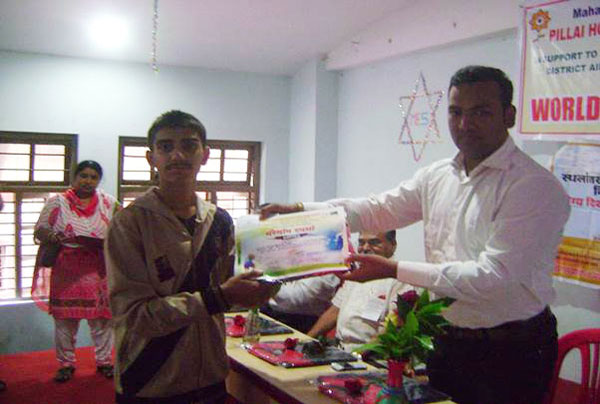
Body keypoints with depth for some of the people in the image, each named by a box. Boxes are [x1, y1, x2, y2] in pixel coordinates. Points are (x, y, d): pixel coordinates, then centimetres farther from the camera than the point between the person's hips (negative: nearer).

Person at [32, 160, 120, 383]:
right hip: (66, 271, -1)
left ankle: (104, 361, 17)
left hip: (99, 271, 1)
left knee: (102, 315, 3)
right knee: (65, 317, 3)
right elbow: (39, 230, 4)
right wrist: (51, 235, -17)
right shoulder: (57, 202, 4)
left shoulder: (109, 203, 8)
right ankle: (66, 363, 17)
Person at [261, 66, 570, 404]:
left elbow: (495, 275, -24)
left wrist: (395, 270, -24)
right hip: (449, 341, 6)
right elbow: (378, 209, 7)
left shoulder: (537, 187, -18)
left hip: (511, 351, -6)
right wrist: (301, 210, -5)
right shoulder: (437, 177, 4)